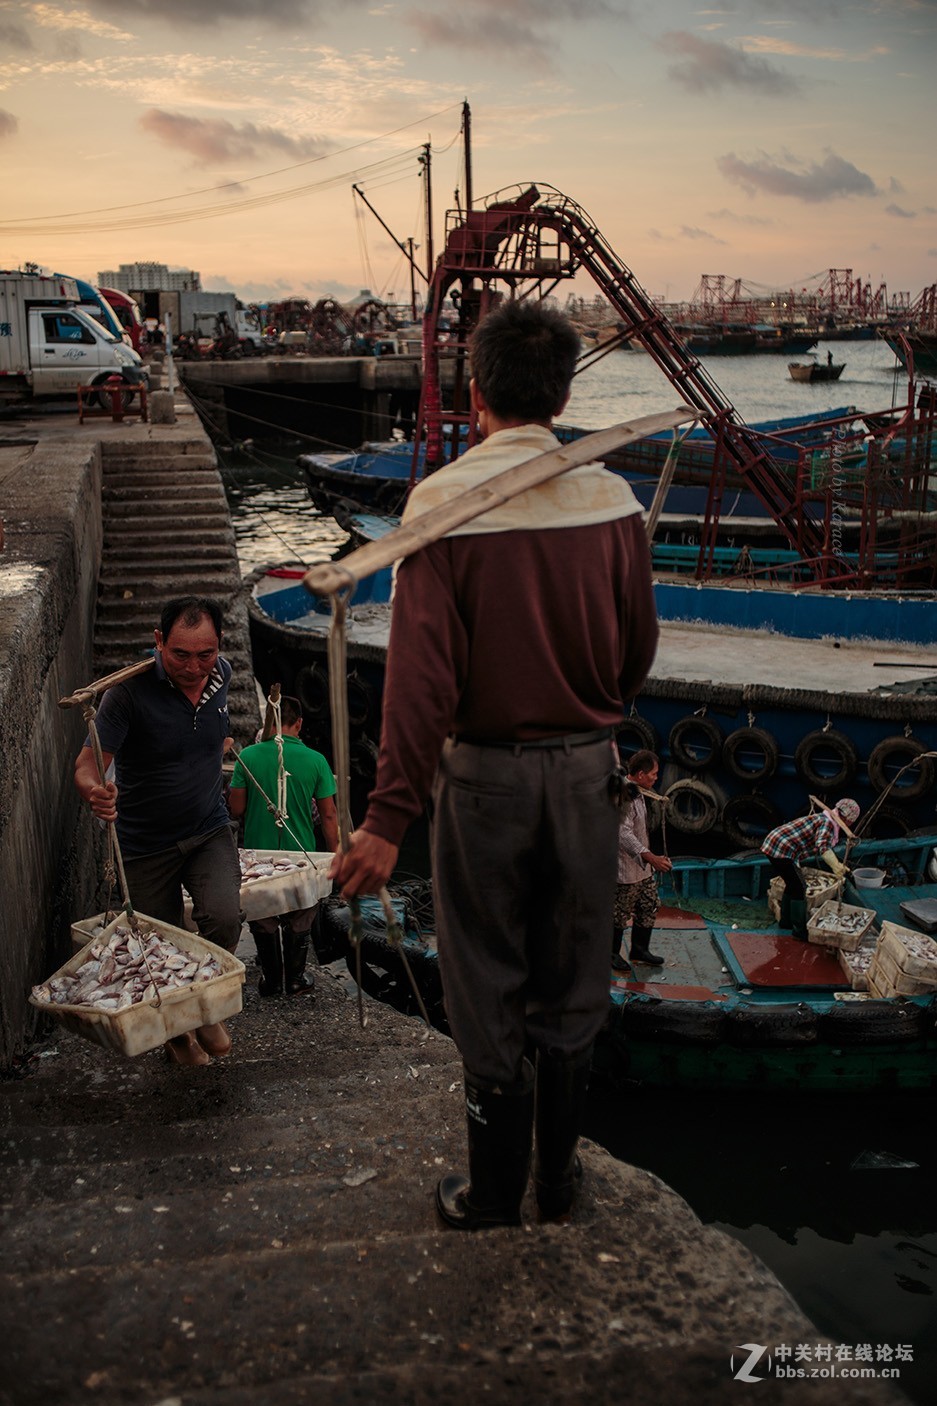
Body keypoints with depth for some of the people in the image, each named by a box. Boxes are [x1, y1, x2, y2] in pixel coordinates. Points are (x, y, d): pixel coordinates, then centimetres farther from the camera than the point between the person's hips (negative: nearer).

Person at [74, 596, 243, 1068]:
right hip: (146, 842, -2)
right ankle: (176, 1031, 37)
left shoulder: (221, 674, -7)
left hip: (209, 830, 3)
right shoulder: (130, 690, -23)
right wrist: (95, 791, -46)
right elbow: (87, 763, -27)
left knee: (223, 919, -21)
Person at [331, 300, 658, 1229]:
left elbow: (422, 667, -22)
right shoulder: (611, 500, -5)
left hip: (482, 772, -3)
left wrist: (390, 815, -20)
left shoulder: (442, 500, -15)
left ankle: (494, 1191, 26)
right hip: (586, 769, 3)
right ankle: (559, 1177, 33)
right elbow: (639, 649, 3)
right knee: (570, 985, 18)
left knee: (488, 990, 12)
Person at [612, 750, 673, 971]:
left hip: (642, 865, 10)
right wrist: (651, 857, -40)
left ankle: (640, 949, 31)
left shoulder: (637, 793, 10)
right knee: (620, 913, 3)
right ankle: (612, 953, 20)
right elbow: (624, 834, -33)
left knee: (649, 906, 16)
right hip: (625, 867, -10)